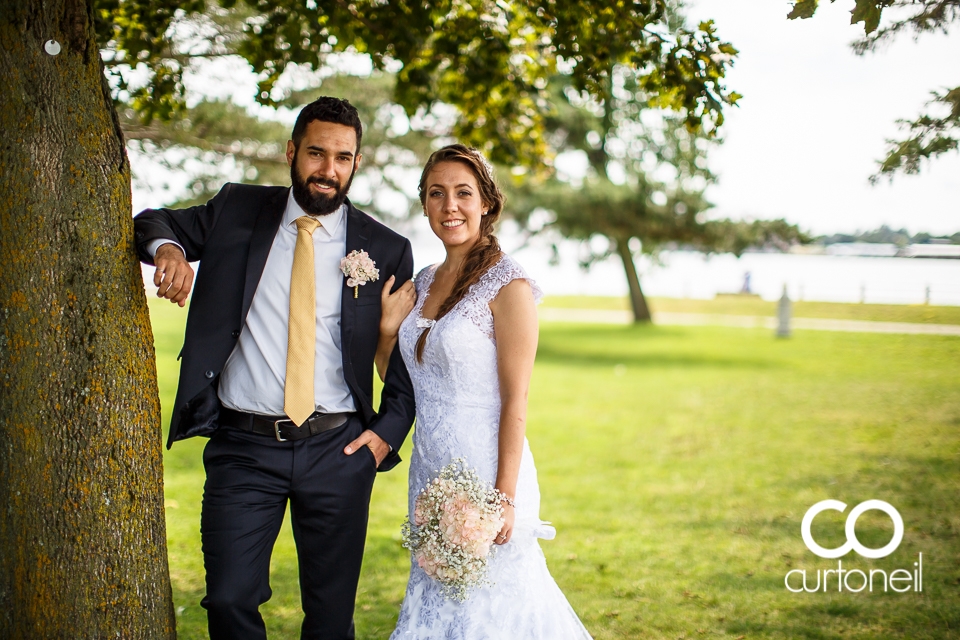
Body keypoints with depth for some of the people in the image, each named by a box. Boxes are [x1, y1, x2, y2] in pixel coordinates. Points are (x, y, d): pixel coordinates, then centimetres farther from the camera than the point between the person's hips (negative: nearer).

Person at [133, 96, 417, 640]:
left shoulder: (386, 250, 3)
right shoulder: (237, 210, 5)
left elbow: (412, 356, 9)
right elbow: (152, 223, 15)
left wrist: (388, 432, -3)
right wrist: (166, 247, -9)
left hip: (338, 451, 0)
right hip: (243, 447, 0)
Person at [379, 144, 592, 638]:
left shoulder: (508, 286, -12)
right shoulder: (424, 282, 10)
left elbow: (515, 400, -15)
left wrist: (505, 497, -18)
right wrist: (387, 319, 0)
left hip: (485, 464, -7)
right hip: (430, 469, 7)